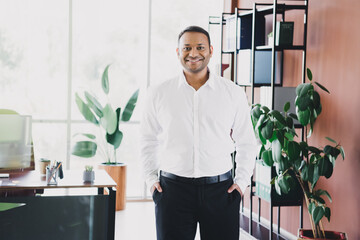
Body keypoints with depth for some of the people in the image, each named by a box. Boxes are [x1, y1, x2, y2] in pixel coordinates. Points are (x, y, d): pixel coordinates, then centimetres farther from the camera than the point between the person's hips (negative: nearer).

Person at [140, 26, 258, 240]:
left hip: (220, 190, 0)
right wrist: (151, 178, 7)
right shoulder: (158, 94, 5)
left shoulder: (234, 93, 4)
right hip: (172, 188, 0)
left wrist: (242, 181, 3)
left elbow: (246, 143, 10)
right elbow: (148, 140, 14)